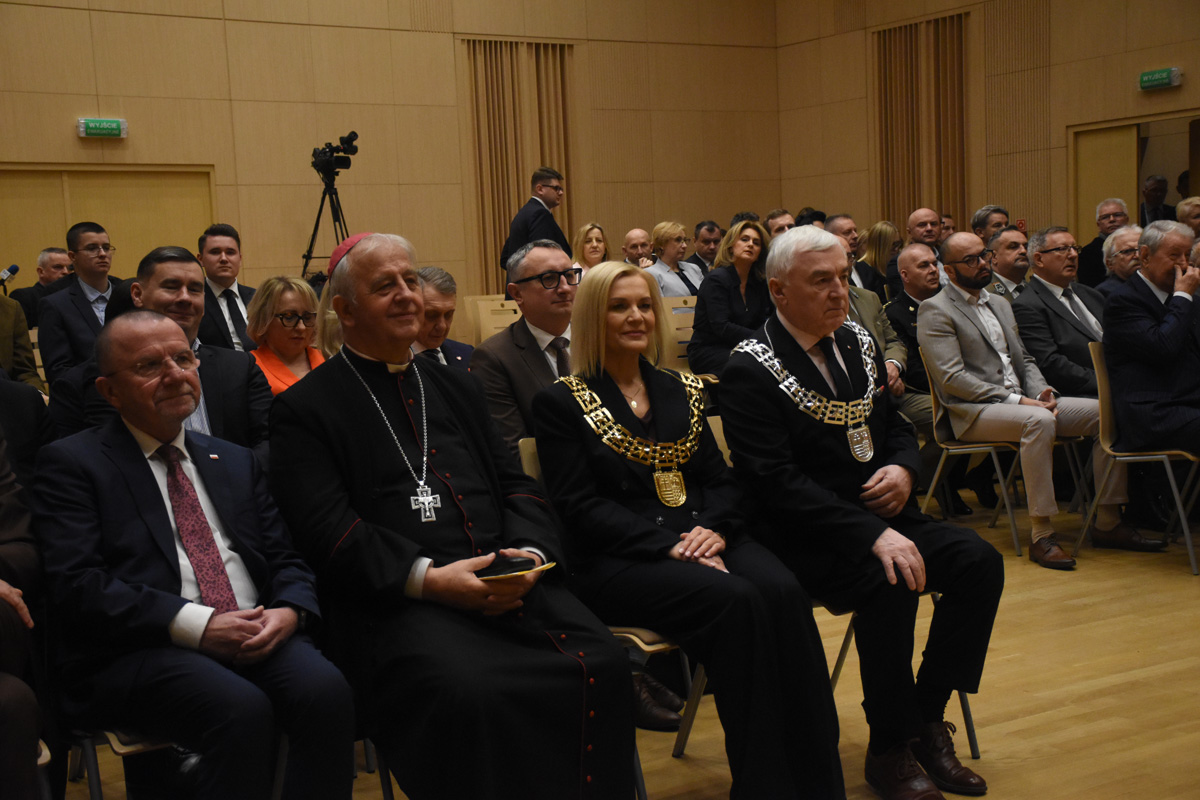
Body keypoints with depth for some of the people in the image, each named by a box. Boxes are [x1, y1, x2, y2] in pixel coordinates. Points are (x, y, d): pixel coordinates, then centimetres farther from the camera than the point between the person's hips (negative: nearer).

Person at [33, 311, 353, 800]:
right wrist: (198, 625, -16)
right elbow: (77, 584, -7)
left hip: (258, 634, 5)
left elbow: (285, 559, 19)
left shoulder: (235, 461, 23)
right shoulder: (71, 463, 6)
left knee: (325, 691, -28)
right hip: (141, 651, -4)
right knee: (242, 711, -34)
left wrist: (289, 611, -6)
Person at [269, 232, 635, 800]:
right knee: (469, 693, -35)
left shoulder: (456, 388, 26)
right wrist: (427, 577, -17)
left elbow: (516, 486, 20)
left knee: (603, 666, -22)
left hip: (508, 582, 5)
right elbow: (327, 534, -5)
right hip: (395, 600, -5)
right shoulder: (306, 409, 7)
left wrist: (529, 552, -3)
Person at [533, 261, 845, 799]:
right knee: (737, 601, -32)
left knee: (783, 592, -27)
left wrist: (713, 529, -9)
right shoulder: (561, 402, 4)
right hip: (617, 563, -4)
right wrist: (668, 546, -17)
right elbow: (581, 508, -6)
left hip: (703, 541, 5)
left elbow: (721, 480, 15)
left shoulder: (679, 391, 20)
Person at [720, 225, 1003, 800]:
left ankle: (926, 716, 0)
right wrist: (871, 535, -28)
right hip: (805, 537, -7)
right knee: (890, 582, -32)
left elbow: (896, 426, 22)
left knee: (980, 562, -13)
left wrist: (902, 468, -4)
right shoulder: (751, 370, -12)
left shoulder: (858, 343, 12)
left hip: (882, 517, 8)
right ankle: (890, 747, -12)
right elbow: (775, 482, -21)